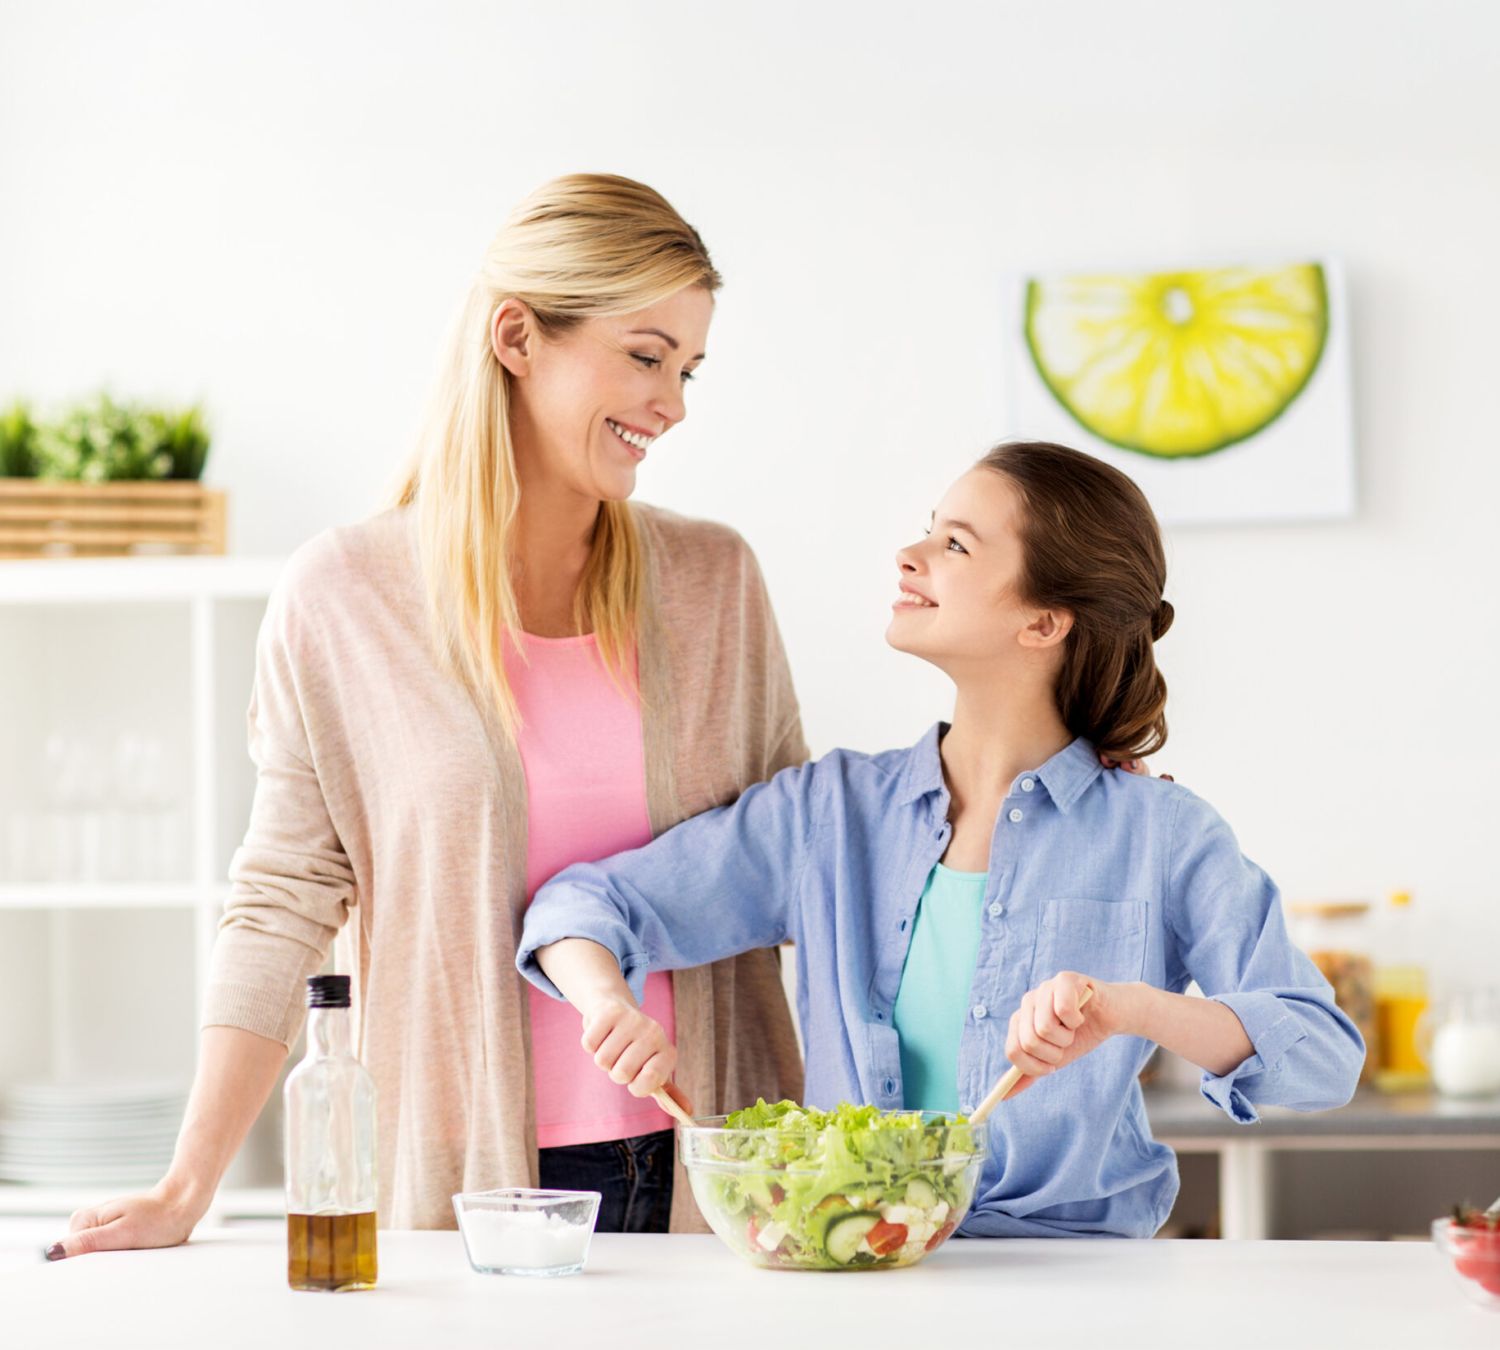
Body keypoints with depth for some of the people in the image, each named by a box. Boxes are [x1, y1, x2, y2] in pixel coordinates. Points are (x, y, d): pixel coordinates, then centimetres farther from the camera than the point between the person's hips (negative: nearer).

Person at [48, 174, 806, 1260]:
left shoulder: (713, 581, 6)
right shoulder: (342, 600, -2)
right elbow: (283, 907, 0)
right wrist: (187, 1192, -5)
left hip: (707, 1178, 2)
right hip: (465, 1187, -2)